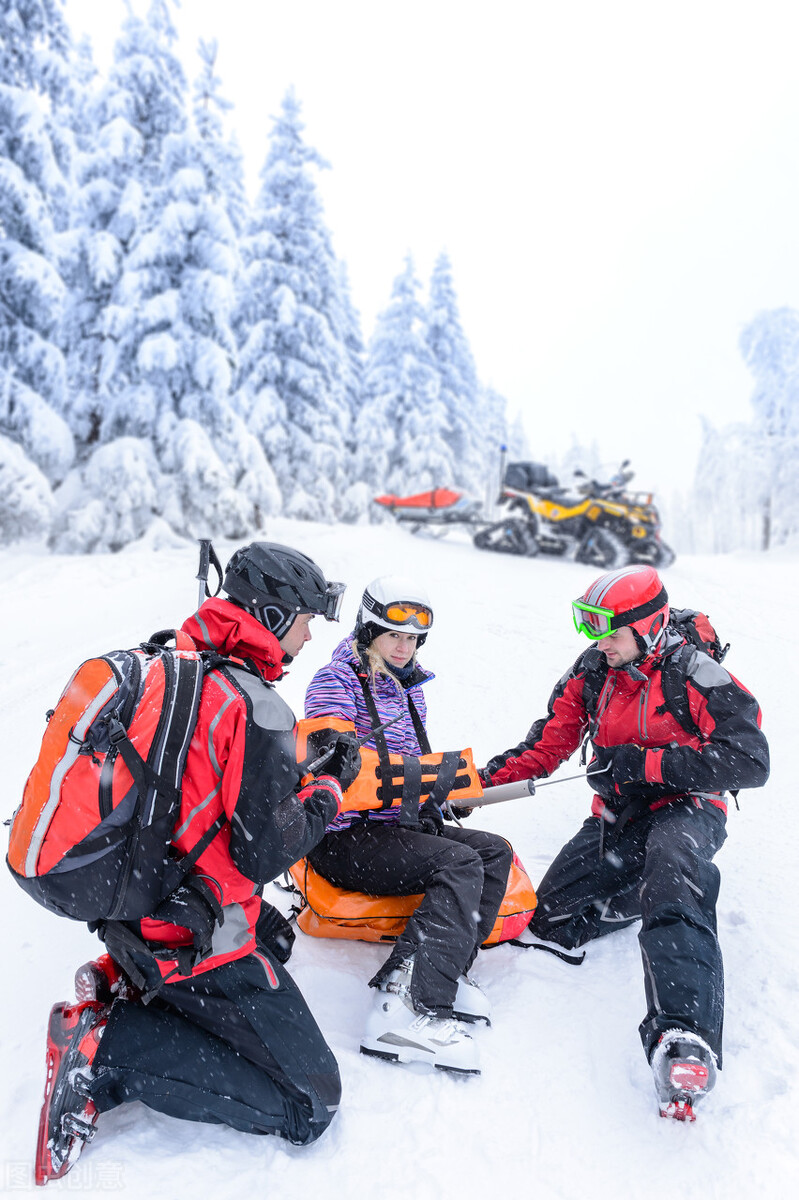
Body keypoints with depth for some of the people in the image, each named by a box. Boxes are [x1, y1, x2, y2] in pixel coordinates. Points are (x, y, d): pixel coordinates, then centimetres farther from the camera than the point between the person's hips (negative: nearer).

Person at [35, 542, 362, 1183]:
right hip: (194, 933, -9)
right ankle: (109, 1051, -6)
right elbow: (264, 851, -20)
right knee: (310, 1105, 0)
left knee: (273, 936, 36)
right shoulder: (256, 707, -23)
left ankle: (124, 984, 14)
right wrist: (330, 787, -4)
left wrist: (300, 768, 12)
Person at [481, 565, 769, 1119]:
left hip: (686, 810, -6)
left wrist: (643, 762, -25)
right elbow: (547, 745, 3)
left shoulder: (696, 676, -16)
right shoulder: (592, 674, 0)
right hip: (618, 817, 6)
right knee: (551, 917, 1)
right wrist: (481, 781, -13)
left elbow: (750, 762, -23)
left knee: (674, 875, -39)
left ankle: (684, 1037, -48)